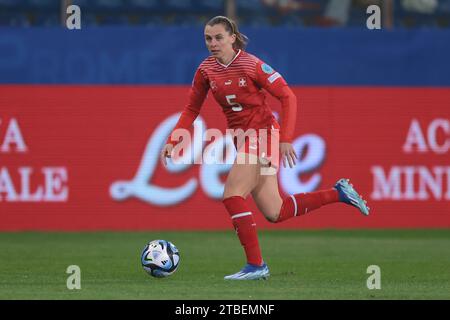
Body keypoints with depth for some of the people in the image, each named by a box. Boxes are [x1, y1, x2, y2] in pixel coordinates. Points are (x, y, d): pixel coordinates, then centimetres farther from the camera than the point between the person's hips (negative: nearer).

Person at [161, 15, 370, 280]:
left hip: (263, 133, -7)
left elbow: (288, 97, -14)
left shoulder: (251, 65, -15)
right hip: (243, 139, 7)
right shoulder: (206, 70, 2)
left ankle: (256, 265, -12)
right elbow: (192, 109, 11)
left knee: (232, 195, -18)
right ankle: (339, 193, 22)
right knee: (275, 213, 6)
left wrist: (286, 139, -21)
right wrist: (172, 141, 0)